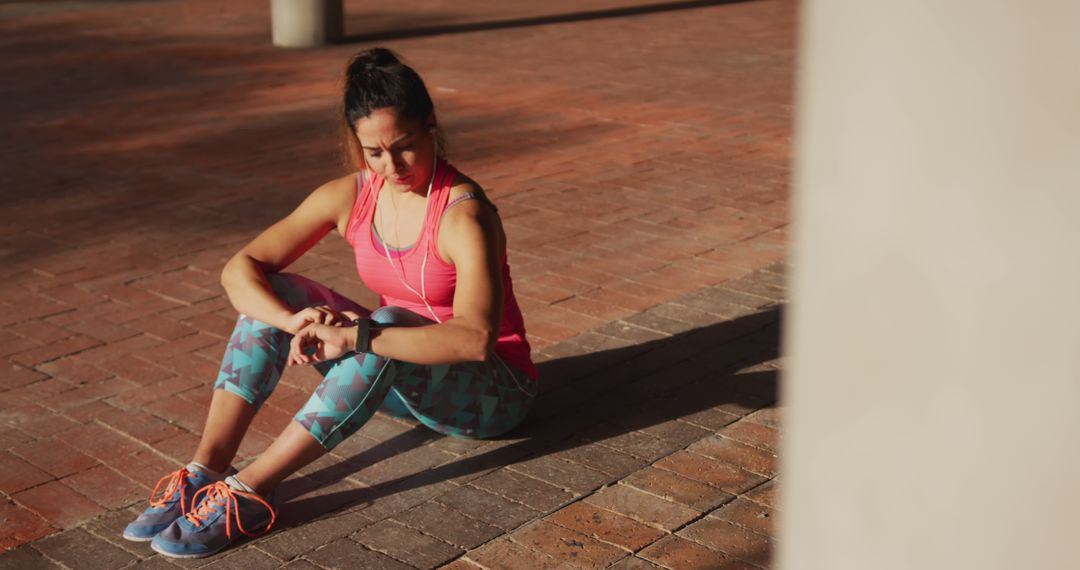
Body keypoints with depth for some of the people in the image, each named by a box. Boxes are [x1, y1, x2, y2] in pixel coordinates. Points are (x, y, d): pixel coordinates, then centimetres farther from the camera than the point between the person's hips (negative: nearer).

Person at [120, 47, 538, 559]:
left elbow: (476, 338, -40)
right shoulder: (348, 198, -7)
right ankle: (205, 471, -22)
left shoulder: (463, 214, -25)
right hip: (391, 376, 6)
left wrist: (352, 336, -43)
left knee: (389, 324, -37)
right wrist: (296, 322, -30)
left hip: (492, 393, -6)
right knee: (275, 294, -12)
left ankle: (249, 490, -34)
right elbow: (239, 269, -11)